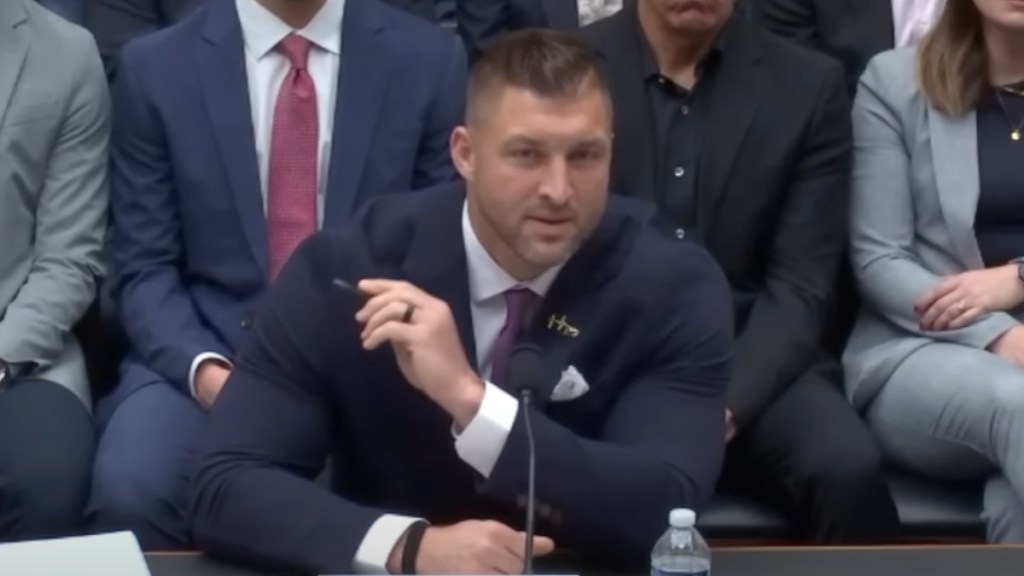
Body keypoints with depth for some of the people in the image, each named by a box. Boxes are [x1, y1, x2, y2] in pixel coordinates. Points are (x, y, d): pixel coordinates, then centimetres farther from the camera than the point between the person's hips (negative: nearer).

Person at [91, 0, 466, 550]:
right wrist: (204, 369, -17)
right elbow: (144, 270, 2)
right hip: (210, 354, 1)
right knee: (129, 489, -29)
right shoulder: (155, 67, 2)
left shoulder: (429, 59, 2)